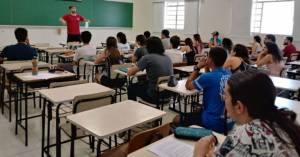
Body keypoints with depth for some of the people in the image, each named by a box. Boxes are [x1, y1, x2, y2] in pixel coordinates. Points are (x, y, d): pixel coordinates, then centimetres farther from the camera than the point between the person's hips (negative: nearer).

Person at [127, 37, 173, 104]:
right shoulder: (168, 58, 6)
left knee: (131, 87, 21)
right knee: (145, 84, 35)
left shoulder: (148, 58, -13)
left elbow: (129, 73, -10)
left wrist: (136, 69, 10)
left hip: (155, 97, -6)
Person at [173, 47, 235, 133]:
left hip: (214, 124, -8)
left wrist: (198, 67, 2)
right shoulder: (229, 74, 1)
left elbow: (188, 85, -3)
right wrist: (207, 67, 9)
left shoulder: (208, 77, -21)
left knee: (176, 119, 10)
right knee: (198, 111, 34)